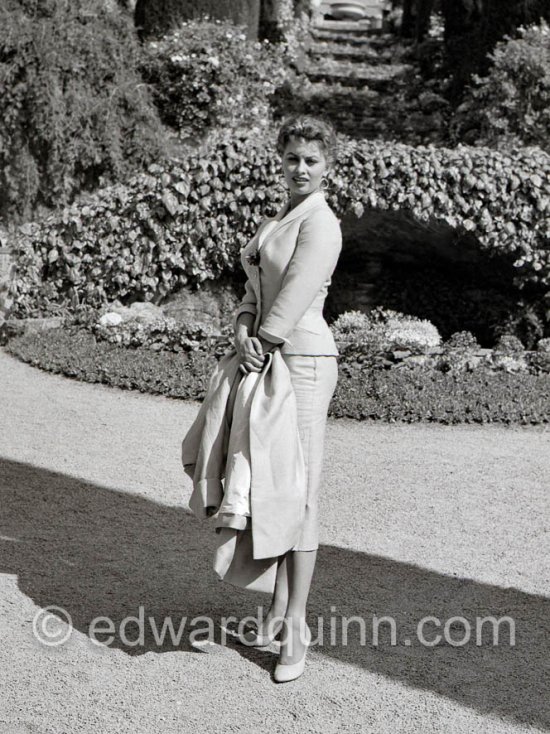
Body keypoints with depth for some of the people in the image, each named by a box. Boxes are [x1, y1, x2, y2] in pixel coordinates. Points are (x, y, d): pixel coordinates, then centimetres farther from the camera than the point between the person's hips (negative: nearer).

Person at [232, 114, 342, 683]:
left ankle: (295, 627, 0)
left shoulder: (320, 221, -10)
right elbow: (254, 291, 12)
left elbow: (296, 295, -16)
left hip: (303, 362, -9)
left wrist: (264, 342, -7)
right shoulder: (275, 222, 18)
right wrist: (242, 334, -6)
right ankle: (278, 610, 19)